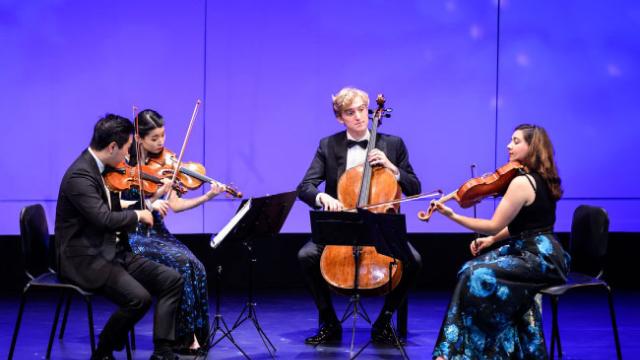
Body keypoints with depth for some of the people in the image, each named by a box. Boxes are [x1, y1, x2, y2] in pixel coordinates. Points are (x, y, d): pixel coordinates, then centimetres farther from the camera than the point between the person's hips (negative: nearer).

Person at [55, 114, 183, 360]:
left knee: (172, 280, -2)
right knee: (138, 298, -27)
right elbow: (105, 219, -30)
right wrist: (138, 215, -13)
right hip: (86, 261, -10)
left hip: (114, 253, 10)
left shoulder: (102, 169, 10)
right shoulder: (80, 176, -20)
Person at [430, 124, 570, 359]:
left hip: (539, 260, -10)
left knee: (479, 276, -17)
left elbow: (494, 226, -16)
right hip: (540, 253, 10)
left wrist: (452, 215, -14)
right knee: (473, 270, 5)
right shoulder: (540, 180, 12)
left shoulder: (522, 183, -17)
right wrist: (491, 240, 7)